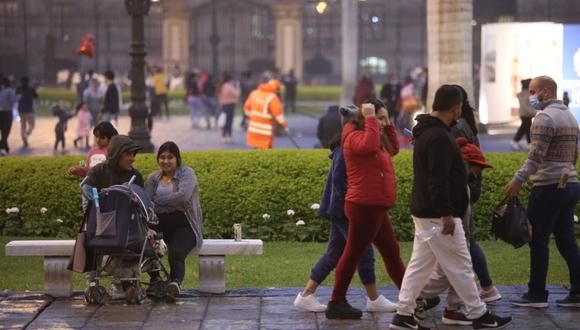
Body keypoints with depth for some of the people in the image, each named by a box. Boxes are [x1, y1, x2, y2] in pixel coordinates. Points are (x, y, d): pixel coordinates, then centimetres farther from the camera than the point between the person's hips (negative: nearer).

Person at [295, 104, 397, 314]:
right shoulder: (347, 149, -17)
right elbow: (338, 179, -22)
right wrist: (349, 206, -20)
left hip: (339, 210, 10)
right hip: (344, 210, -10)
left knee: (334, 254, 12)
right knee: (364, 253, -1)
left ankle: (306, 295, 11)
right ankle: (374, 300, 8)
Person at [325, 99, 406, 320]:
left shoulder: (371, 137, 18)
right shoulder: (355, 136, -13)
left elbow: (393, 149, 28)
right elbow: (370, 146, -35)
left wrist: (388, 123, 18)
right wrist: (370, 118, -25)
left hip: (375, 207, 11)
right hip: (364, 206, -11)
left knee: (391, 251, 17)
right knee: (353, 254, -5)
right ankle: (336, 303, 0)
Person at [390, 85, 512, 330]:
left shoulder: (426, 132, 13)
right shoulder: (439, 137, -20)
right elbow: (438, 180, -25)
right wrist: (446, 215, -24)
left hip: (423, 212, 10)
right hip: (438, 215, -10)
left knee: (420, 264, 12)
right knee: (460, 267, -1)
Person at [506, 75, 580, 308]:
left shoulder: (545, 117, -13)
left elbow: (536, 155, -22)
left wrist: (519, 179, -21)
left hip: (549, 187, -9)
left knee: (539, 241, -2)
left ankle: (537, 294, 2)